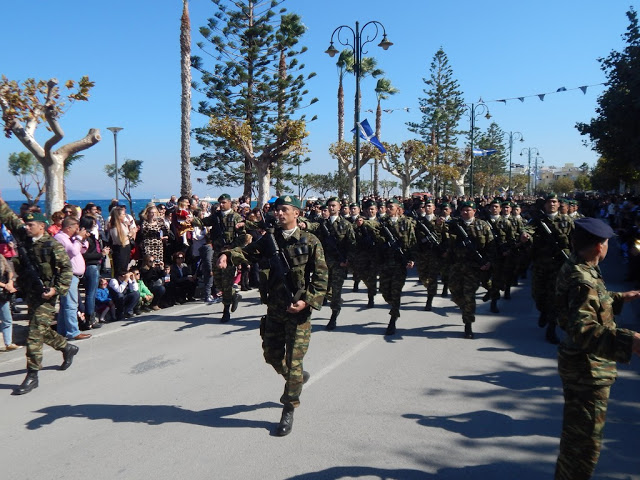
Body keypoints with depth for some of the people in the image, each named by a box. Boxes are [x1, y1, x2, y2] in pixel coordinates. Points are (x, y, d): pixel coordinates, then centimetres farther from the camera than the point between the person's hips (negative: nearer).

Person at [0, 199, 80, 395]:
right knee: (42, 331, 19)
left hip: (45, 296, -7)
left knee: (35, 334, -8)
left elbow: (67, 269, -11)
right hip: (30, 294, 7)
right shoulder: (24, 237, 5)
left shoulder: (53, 245, -13)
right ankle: (68, 348, 42)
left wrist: (57, 289, -18)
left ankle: (32, 376, -1)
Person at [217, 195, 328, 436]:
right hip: (274, 308, 5)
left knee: (294, 361, 0)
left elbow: (321, 276, -8)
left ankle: (288, 411, 16)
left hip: (298, 310, -4)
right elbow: (248, 252, -8)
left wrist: (307, 300, -19)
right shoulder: (270, 238, 5)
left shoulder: (310, 241, -6)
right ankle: (297, 378, 45)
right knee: (272, 355, 16)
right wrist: (227, 255, -27)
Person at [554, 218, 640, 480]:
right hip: (589, 369, -11)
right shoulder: (583, 281, -28)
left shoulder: (573, 268, 4)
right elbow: (583, 330, -38)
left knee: (576, 432, 29)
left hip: (577, 361, 11)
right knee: (585, 439, 3)